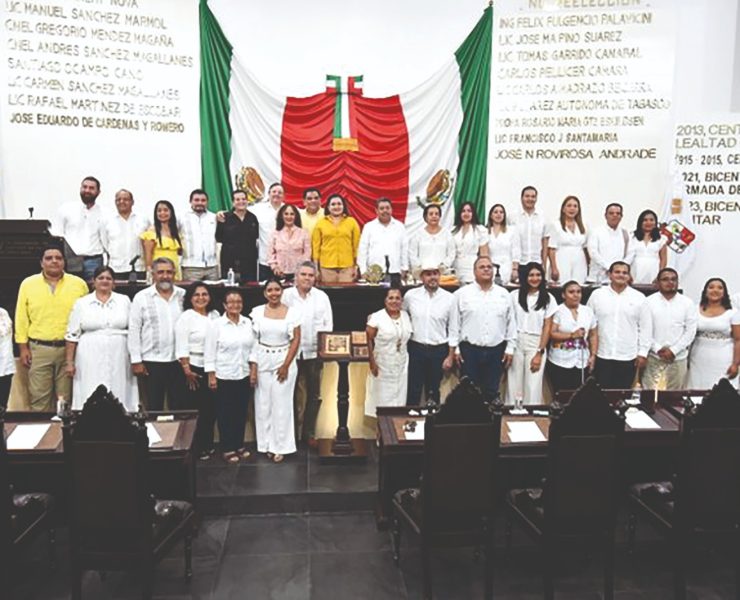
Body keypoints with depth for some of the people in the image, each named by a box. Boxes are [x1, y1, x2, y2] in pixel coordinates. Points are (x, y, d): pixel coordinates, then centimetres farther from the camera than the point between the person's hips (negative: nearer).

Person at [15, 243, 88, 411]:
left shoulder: (79, 284, 2)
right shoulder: (28, 284, 5)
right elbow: (22, 318, 6)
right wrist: (23, 347, 1)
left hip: (69, 349, 0)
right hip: (38, 349, 1)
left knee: (66, 398, 7)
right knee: (38, 397, 2)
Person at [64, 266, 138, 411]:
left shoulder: (124, 301, 7)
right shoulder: (82, 303, 4)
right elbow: (72, 335, 5)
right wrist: (69, 362, 0)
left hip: (118, 358, 1)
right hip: (91, 360, -1)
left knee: (118, 397, 1)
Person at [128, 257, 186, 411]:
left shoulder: (184, 295, 6)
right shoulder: (142, 297, 0)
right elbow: (134, 330, -1)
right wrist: (136, 360, -5)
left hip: (179, 360, 2)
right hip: (152, 361, -2)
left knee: (179, 405, 8)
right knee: (154, 406, 6)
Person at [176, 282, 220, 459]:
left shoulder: (215, 315, 9)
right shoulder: (186, 317, -7)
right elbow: (181, 347, -11)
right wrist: (187, 370, -16)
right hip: (194, 368, -5)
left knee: (210, 408, 9)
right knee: (194, 409, 1)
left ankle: (207, 446, 21)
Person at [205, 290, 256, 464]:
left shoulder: (248, 323, 3)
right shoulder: (216, 324, -7)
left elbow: (253, 348, 7)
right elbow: (209, 352, -7)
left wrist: (254, 371, 2)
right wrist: (211, 376, -9)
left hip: (244, 375, 4)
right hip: (224, 376, -4)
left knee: (241, 412, 11)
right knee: (225, 413, 5)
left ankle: (239, 445, 25)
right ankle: (228, 449, 15)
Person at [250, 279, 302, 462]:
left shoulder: (292, 312, -2)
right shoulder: (257, 312, 1)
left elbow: (296, 340, -3)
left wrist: (286, 365, -8)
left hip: (284, 360, -1)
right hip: (262, 361, 2)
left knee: (282, 404, 2)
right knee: (263, 403, 6)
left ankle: (280, 446, 12)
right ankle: (267, 443, 19)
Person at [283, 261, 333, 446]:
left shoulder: (322, 297, 7)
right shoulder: (286, 295, 1)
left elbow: (328, 324, 7)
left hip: (313, 352, 2)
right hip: (292, 352, -2)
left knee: (314, 396, 8)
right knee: (294, 395, 3)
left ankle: (309, 433, 20)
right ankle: (293, 433, 13)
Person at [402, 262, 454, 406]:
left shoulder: (449, 298, -3)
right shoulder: (410, 295, -2)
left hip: (438, 351, 0)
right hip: (415, 349, 0)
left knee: (433, 392, 13)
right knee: (413, 391, 4)